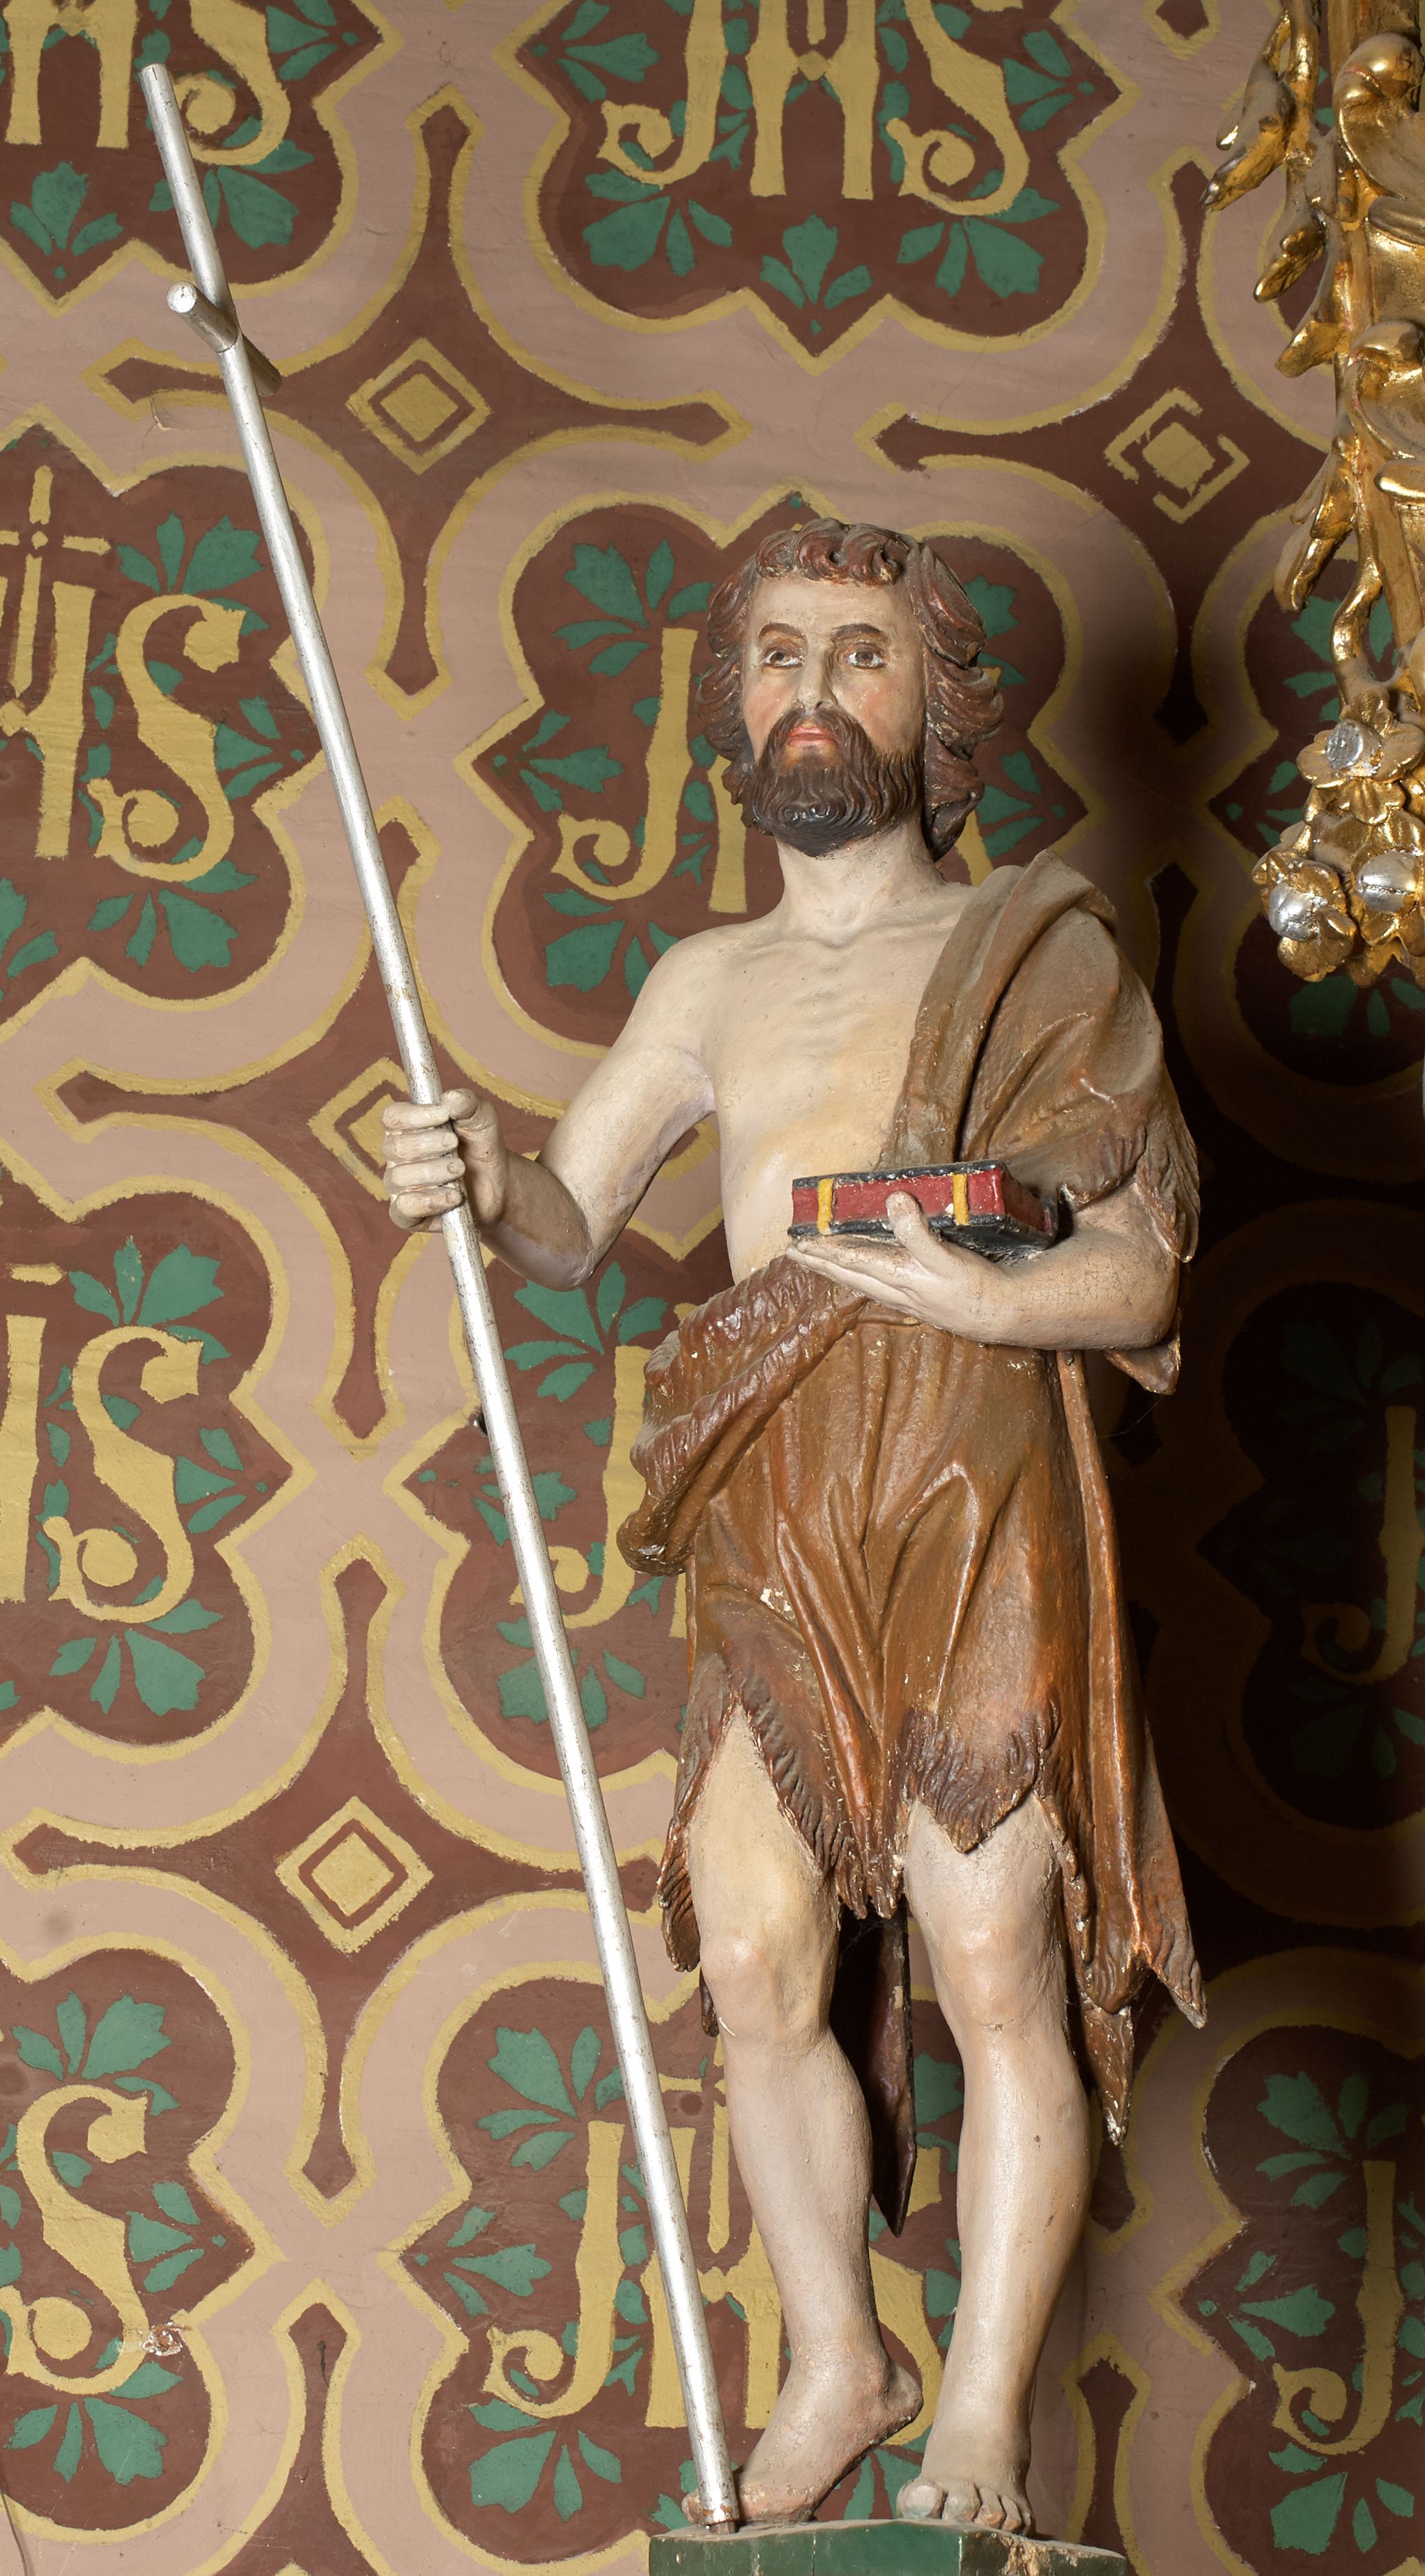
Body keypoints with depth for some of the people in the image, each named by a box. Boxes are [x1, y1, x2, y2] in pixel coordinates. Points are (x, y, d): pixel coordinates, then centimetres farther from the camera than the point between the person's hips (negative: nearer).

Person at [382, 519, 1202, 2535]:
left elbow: (1141, 1274, 1)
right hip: (776, 1538, 4)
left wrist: (987, 1294, -18)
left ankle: (980, 2425, 5)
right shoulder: (713, 983, 18)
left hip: (974, 1515, -4)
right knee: (759, 1966, 4)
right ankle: (839, 2370, 22)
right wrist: (482, 1182, -10)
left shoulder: (1035, 951, 4)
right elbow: (573, 1226, 12)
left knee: (994, 1968, -5)